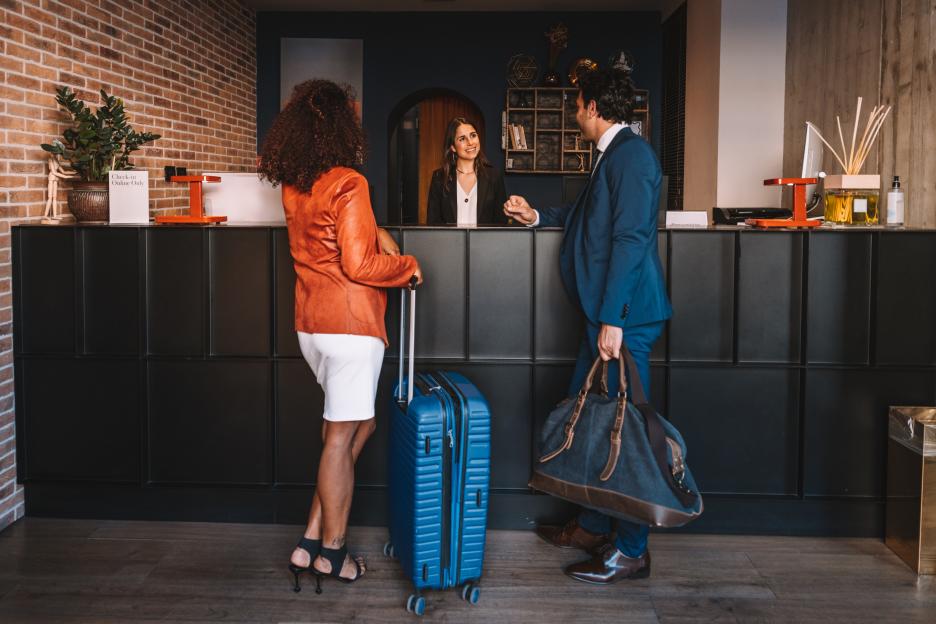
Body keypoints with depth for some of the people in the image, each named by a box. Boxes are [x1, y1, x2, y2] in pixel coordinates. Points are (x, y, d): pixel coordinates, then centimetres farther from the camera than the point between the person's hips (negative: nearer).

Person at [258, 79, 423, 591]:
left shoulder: (294, 187, 9)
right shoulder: (347, 184, -16)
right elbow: (359, 266, -19)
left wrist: (375, 231, 18)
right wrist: (408, 266, -3)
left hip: (311, 324, 8)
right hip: (350, 324, -8)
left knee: (358, 424, 19)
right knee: (341, 436, 2)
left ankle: (313, 539, 17)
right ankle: (330, 553, 12)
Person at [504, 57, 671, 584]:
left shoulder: (631, 153, -13)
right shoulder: (612, 155, 18)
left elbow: (630, 237, -21)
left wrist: (612, 320, -24)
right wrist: (538, 216, 35)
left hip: (625, 316, -10)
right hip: (605, 314, 10)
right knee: (587, 418, 16)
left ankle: (631, 550, 6)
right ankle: (593, 526, 29)